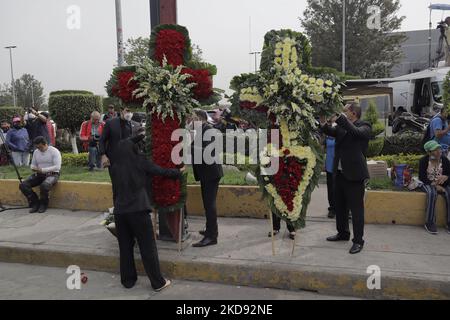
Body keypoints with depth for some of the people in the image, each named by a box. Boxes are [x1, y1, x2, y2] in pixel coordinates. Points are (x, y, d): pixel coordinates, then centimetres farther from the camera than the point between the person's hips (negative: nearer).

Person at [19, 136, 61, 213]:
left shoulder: (54, 151, -10)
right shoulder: (36, 152, 10)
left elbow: (57, 167, -18)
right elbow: (33, 164, 19)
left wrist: (43, 170, -25)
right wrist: (33, 168, -7)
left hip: (52, 174, -6)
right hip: (39, 174, 6)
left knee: (44, 185, -38)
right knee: (23, 185, -16)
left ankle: (43, 204, -11)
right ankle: (35, 203, -3)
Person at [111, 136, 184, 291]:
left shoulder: (115, 166, 9)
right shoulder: (140, 162, -1)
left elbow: (122, 148, 27)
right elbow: (161, 171, 4)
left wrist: (139, 137, 36)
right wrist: (178, 172, 21)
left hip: (119, 211, 4)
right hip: (138, 210, -4)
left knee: (125, 247, 16)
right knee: (148, 247, 3)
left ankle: (128, 280, 25)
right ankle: (158, 282, 10)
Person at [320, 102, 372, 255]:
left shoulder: (364, 126, -7)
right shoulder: (342, 127, 12)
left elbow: (356, 132, -26)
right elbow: (330, 131, -1)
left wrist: (339, 118, -28)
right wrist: (324, 123, -18)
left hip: (354, 174, -7)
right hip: (340, 173, 7)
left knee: (356, 208, -1)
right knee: (340, 206, 18)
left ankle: (358, 241, 10)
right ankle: (343, 233, 34)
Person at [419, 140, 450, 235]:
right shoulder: (424, 161, -9)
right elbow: (422, 178, -11)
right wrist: (434, 185, -22)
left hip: (441, 184, 3)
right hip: (428, 184, -3)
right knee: (432, 193, -35)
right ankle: (430, 223, -28)